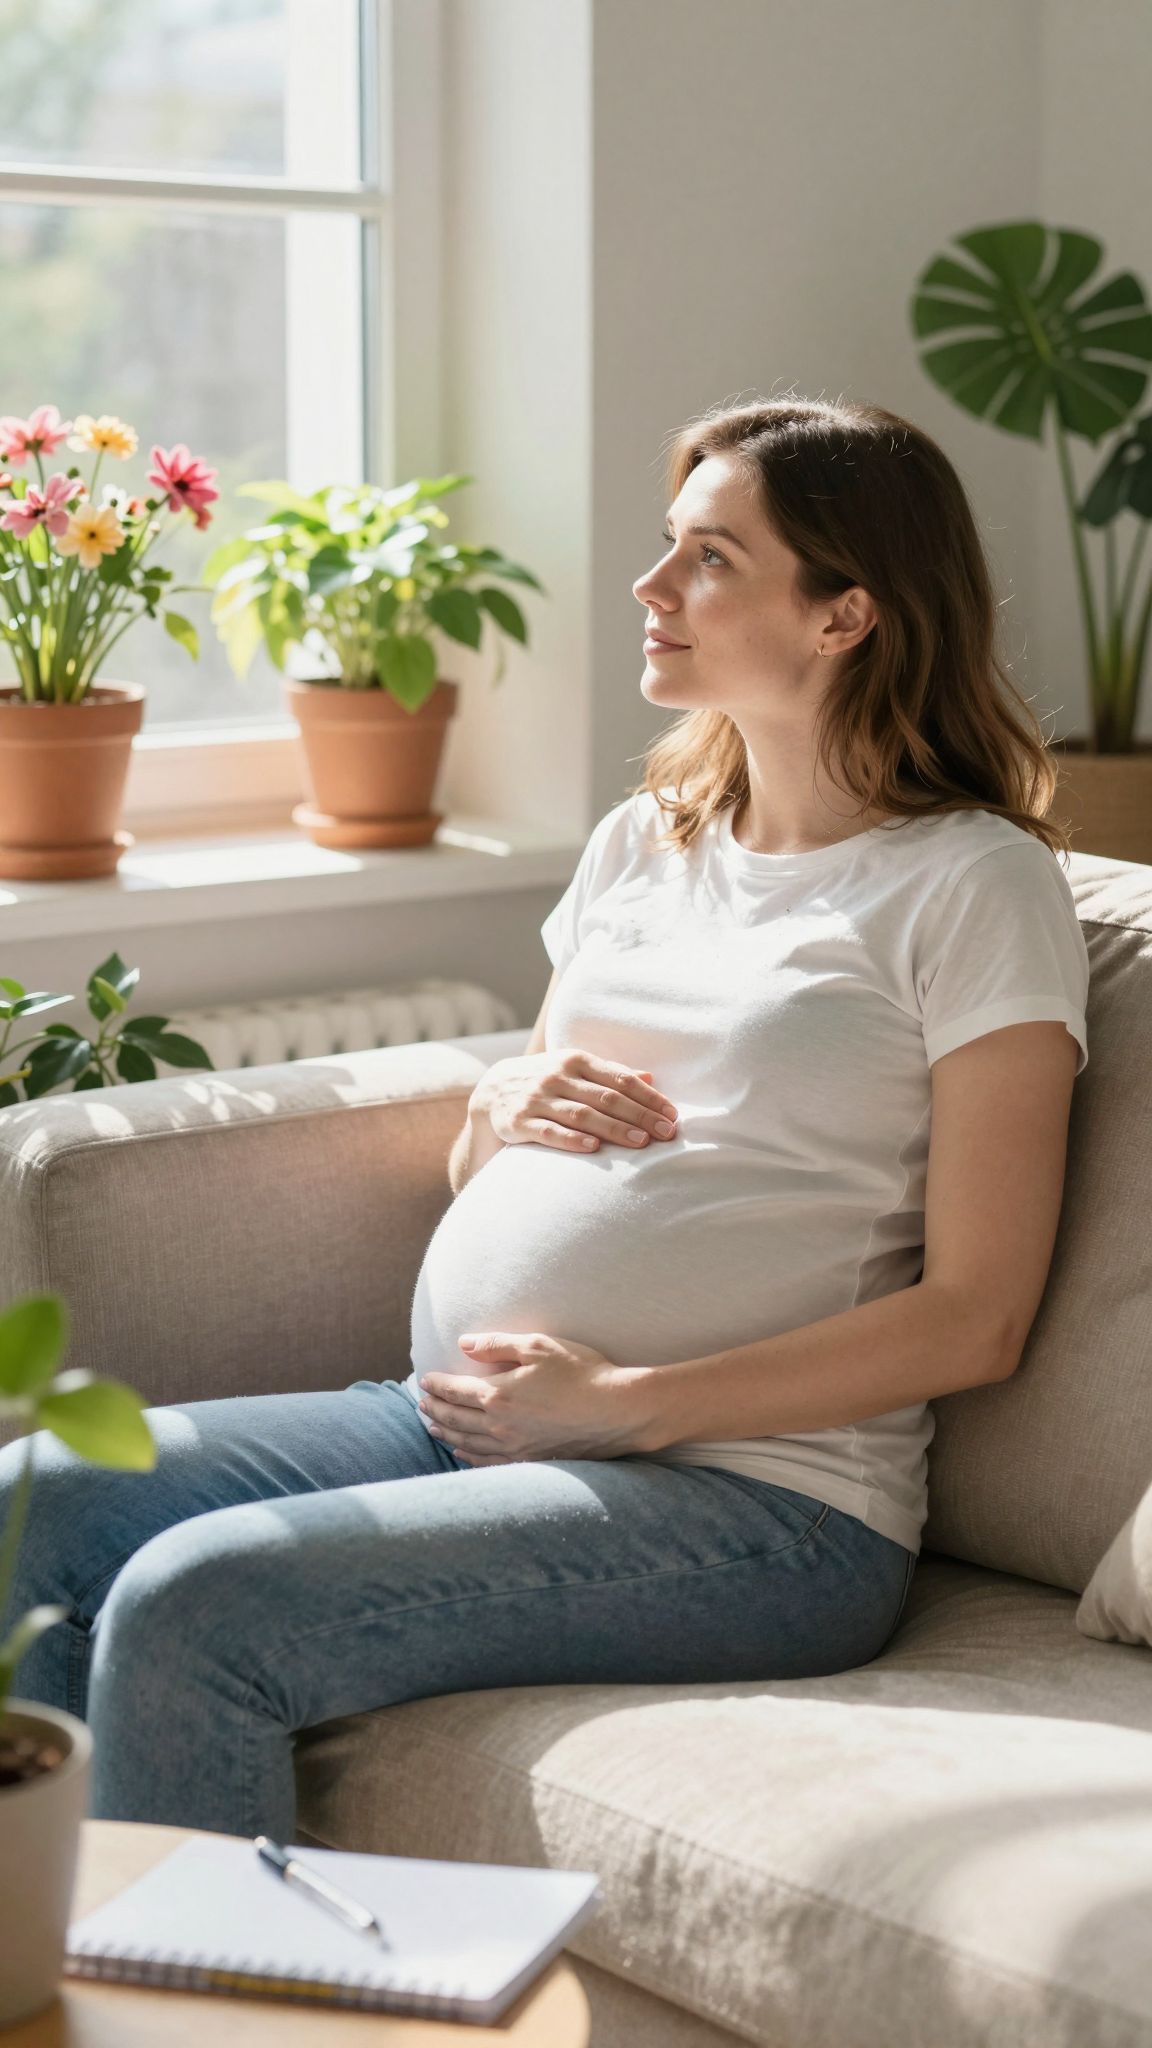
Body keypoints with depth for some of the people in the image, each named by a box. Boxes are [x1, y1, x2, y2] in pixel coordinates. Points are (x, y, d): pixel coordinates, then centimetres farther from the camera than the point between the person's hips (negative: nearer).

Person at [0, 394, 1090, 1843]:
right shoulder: (642, 842, 18)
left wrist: (623, 1401, -15)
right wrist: (509, 1105, 1)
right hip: (457, 1419, 7)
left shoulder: (975, 883, -3)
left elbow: (975, 1317, -9)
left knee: (195, 1605, -25)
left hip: (756, 1494, -7)